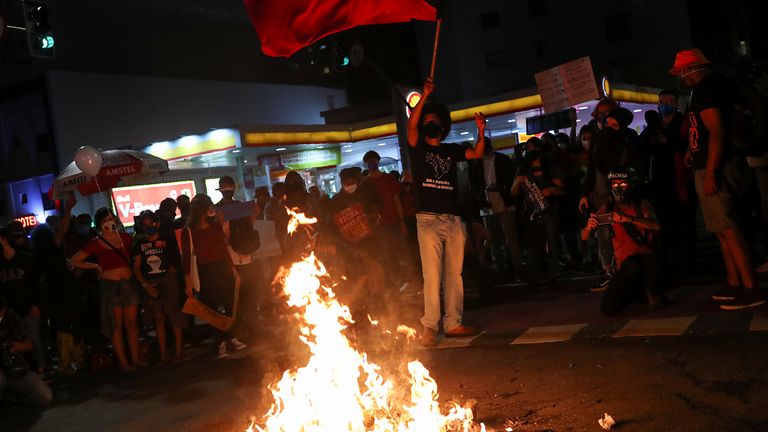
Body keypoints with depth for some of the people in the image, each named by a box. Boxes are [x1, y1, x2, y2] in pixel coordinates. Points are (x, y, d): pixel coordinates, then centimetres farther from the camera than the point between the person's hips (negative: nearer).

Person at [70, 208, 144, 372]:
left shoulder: (125, 238, 5)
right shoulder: (95, 243, -3)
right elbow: (74, 261, 0)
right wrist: (97, 266, -1)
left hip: (129, 283, 3)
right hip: (110, 285, -3)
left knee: (132, 323, 7)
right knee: (117, 325, 2)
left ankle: (135, 358, 15)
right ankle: (123, 362, 9)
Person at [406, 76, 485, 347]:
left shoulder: (451, 150, 19)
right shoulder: (418, 148, 7)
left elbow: (478, 154, 12)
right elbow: (411, 124, -9)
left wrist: (480, 131, -4)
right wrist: (425, 96, -13)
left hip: (453, 220, 5)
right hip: (428, 220, -4)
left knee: (455, 274, 5)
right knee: (432, 275, -11)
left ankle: (453, 323, 10)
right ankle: (429, 327, -11)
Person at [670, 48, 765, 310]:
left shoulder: (704, 90, -13)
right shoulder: (717, 84, 17)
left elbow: (717, 131, -21)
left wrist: (710, 172, -24)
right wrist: (694, 150, 28)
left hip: (714, 168, -11)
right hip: (719, 167, 11)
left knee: (727, 228, -11)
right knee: (723, 228, 14)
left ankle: (750, 289, -12)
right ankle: (734, 284, 19)